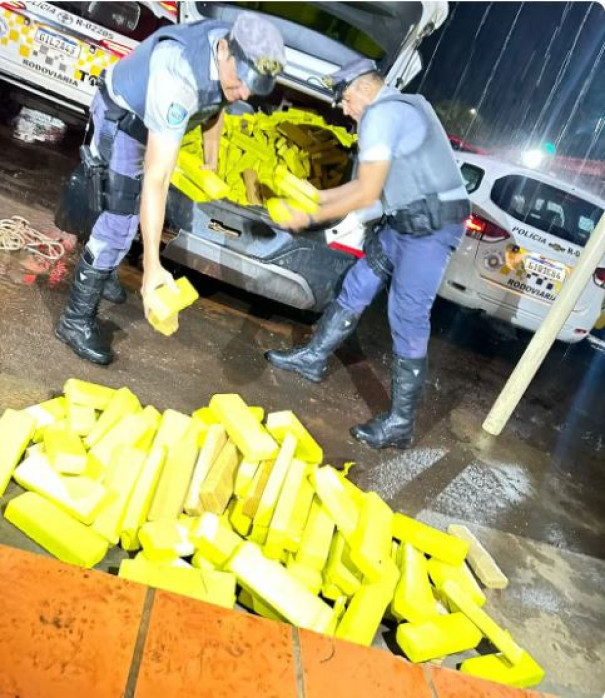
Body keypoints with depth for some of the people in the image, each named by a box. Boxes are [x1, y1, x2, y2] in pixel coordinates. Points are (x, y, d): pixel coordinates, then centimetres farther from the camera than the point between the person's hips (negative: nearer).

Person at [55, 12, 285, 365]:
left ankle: (102, 273, 42)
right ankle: (77, 320, -4)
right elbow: (157, 176, -47)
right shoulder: (179, 77, -43)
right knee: (120, 223, -15)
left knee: (133, 211, 20)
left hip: (154, 118, 8)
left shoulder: (234, 50, -18)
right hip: (121, 118, -8)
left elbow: (216, 103, 5)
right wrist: (152, 266, -48)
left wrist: (211, 163, 13)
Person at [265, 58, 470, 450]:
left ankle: (399, 425, -1)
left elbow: (366, 195, -17)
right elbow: (370, 182, 21)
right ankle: (314, 358, 29)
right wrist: (317, 196, 20)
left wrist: (310, 217, -7)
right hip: (407, 222, 11)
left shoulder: (380, 115, -13)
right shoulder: (400, 108, 20)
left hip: (431, 226, -11)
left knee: (408, 319, -9)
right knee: (356, 288, 15)